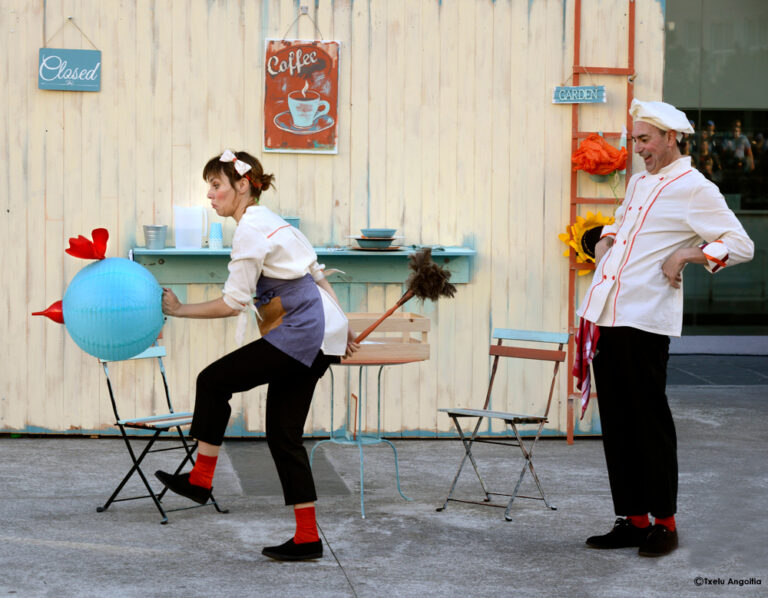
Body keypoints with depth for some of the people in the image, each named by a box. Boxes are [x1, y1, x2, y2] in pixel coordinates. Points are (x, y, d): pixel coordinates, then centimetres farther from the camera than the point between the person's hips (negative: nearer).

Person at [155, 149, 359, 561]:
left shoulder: (251, 231, -13)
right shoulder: (267, 222, 18)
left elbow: (233, 302, -15)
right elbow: (315, 274, 22)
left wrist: (179, 310, -6)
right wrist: (341, 328, 24)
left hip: (303, 333, -10)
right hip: (316, 337, 10)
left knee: (214, 380, -4)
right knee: (283, 432, 8)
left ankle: (201, 479, 5)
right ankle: (307, 538, 9)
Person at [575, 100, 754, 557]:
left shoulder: (694, 189, -5)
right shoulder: (639, 182, 19)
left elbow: (742, 245, -9)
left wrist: (689, 254, -18)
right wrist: (607, 240, 17)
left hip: (645, 320, -8)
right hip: (606, 316, 8)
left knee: (649, 420, -3)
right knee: (616, 421, 9)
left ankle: (665, 522, 8)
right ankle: (634, 519, 17)